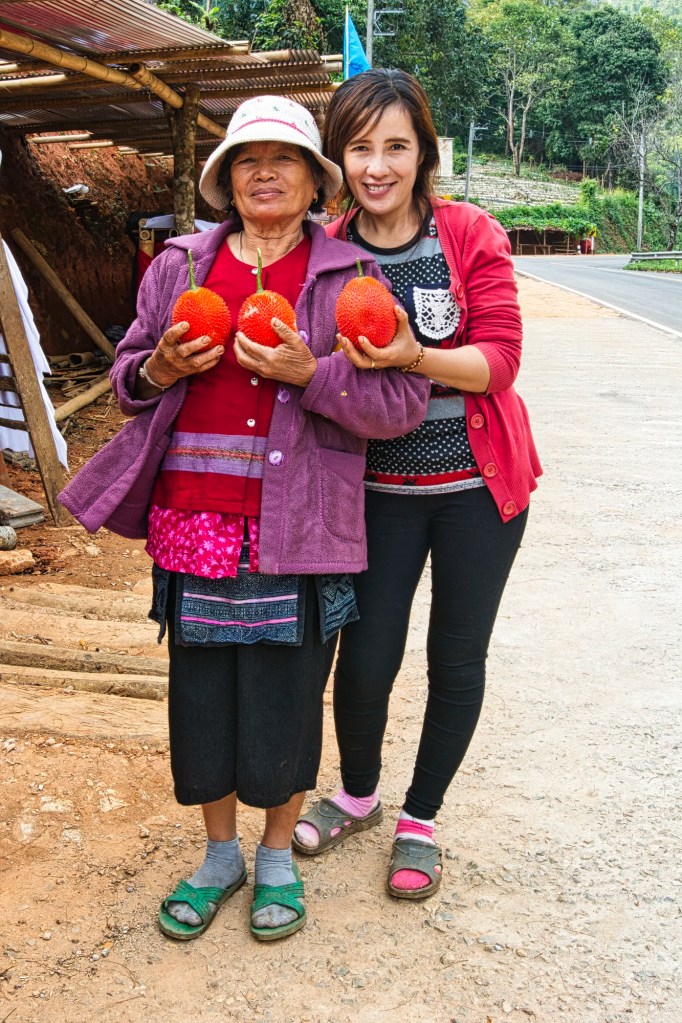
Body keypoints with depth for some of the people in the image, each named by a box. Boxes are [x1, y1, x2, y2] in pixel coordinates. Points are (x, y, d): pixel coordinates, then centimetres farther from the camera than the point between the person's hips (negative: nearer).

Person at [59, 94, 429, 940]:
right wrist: (158, 369, -7)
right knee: (200, 689, 10)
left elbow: (402, 403, -6)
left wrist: (309, 372, -19)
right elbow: (127, 377, 16)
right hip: (193, 517, 3)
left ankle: (277, 854, 32)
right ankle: (219, 852, 33)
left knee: (285, 693, 6)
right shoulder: (179, 266, 10)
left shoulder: (349, 275, 1)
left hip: (298, 527, -2)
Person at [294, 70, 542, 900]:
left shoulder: (470, 235, -8)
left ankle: (421, 817, 32)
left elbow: (499, 359, -16)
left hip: (477, 484, -1)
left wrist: (414, 357, -31)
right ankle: (358, 793, 33)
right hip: (378, 485, 1)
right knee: (365, 659, 1)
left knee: (457, 661, 9)